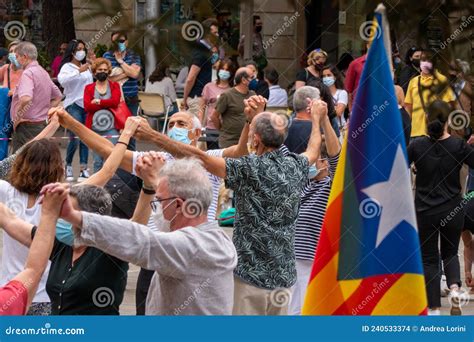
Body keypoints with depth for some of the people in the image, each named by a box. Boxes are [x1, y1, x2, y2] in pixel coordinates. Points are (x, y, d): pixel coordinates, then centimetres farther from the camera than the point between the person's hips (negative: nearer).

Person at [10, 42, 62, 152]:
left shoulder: (28, 73, -15)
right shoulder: (43, 72, 15)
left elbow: (25, 99, -32)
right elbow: (58, 96, 27)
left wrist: (17, 118, -19)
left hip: (26, 126, -10)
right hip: (42, 125, 10)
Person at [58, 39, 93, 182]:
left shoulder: (87, 67, 13)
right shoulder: (67, 67, -5)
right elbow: (62, 80, -27)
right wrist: (79, 71, -32)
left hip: (87, 105, 6)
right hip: (74, 105, -6)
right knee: (74, 139, -10)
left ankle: (83, 169, 5)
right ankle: (68, 166, 10)